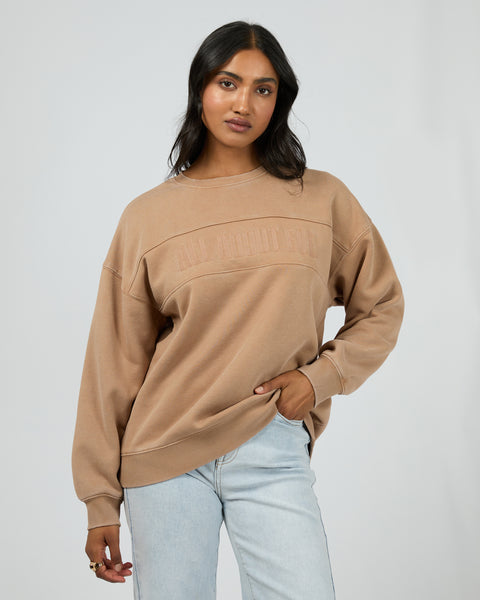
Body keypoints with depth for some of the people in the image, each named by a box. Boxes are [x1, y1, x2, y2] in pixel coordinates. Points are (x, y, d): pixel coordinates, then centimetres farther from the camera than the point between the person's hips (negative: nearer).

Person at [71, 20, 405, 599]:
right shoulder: (147, 217, 3)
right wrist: (101, 501, 4)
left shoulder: (322, 199, 4)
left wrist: (320, 376, -5)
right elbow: (115, 365, 4)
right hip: (165, 453, 0)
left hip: (273, 451, 0)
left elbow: (381, 307, 13)